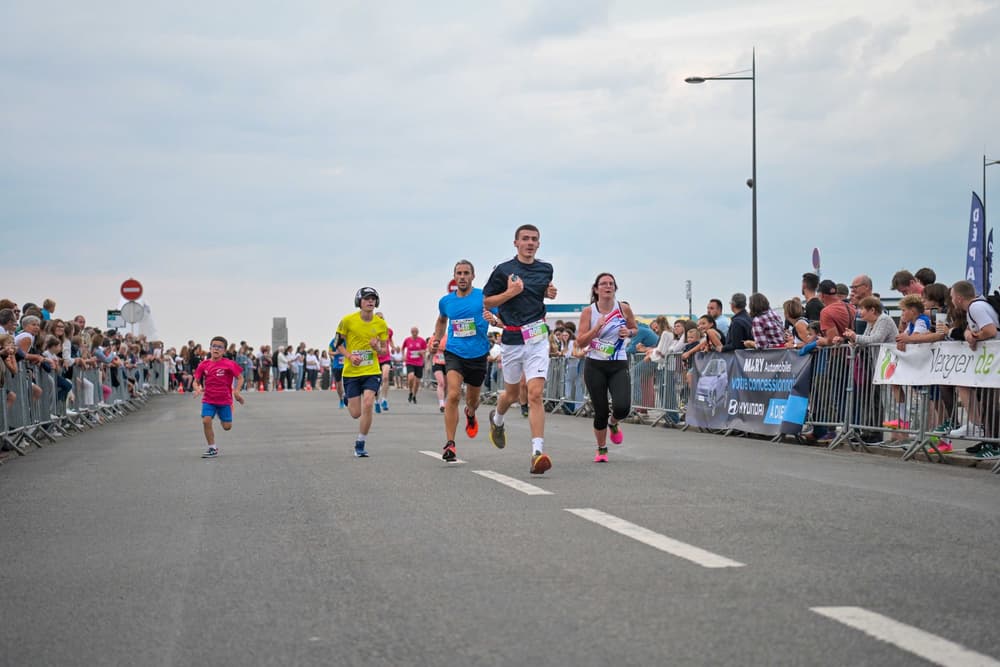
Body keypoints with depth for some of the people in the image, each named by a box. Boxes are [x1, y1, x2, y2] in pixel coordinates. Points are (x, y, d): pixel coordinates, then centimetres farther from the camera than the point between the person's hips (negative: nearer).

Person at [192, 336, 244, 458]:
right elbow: (196, 381, 7)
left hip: (225, 400, -1)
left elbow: (240, 377, -2)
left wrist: (236, 391, -16)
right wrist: (197, 388, -15)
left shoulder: (229, 364, -9)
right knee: (206, 421, -16)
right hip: (208, 400, 1)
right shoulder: (204, 365, -1)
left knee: (227, 426, 1)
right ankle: (212, 448, -1)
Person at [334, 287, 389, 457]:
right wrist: (350, 356, -14)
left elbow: (384, 350, 9)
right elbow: (338, 343, 3)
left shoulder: (381, 324, 0)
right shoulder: (348, 320, -6)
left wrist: (377, 348, -14)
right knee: (356, 413, 1)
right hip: (351, 372, -1)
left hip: (372, 372, 1)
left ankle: (361, 443, -2)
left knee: (367, 405, -19)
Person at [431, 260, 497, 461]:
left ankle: (470, 414, 56)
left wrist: (493, 319, -29)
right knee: (453, 395, -21)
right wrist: (436, 339, 16)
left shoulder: (484, 297, -6)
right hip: (454, 353, 0)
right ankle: (449, 444, -20)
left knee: (472, 400, 17)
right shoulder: (446, 301, 5)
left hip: (478, 354, 0)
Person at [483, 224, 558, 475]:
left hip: (538, 338, 1)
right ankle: (497, 419, 52)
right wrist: (511, 292, -15)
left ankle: (538, 452, -19)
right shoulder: (503, 270, -4)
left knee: (535, 394, -14)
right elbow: (486, 302, 0)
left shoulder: (546, 269, 7)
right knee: (512, 394, 16)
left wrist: (550, 294, 5)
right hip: (512, 339, -1)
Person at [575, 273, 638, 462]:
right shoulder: (588, 312, -4)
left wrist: (628, 332, -6)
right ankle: (601, 449, 23)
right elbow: (580, 342, -6)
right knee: (600, 411, -1)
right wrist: (596, 328, -20)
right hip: (595, 366, -1)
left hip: (619, 365, 1)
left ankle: (613, 424, 19)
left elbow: (635, 328, 17)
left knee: (622, 407, -19)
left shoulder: (624, 309, 0)